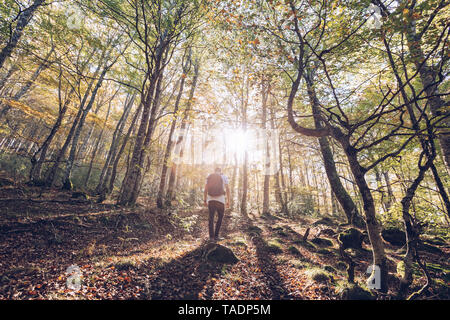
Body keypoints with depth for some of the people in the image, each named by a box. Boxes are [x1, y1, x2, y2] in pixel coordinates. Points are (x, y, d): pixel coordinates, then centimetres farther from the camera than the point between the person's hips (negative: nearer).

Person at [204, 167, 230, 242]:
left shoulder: (209, 177, 10)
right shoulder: (224, 177, 5)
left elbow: (205, 189, 3)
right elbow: (227, 189, -3)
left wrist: (205, 200, 7)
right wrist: (228, 201, -1)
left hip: (210, 199, 2)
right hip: (220, 200, -2)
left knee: (211, 218, 10)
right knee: (220, 217, 14)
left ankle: (211, 237, 4)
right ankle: (216, 236, 11)